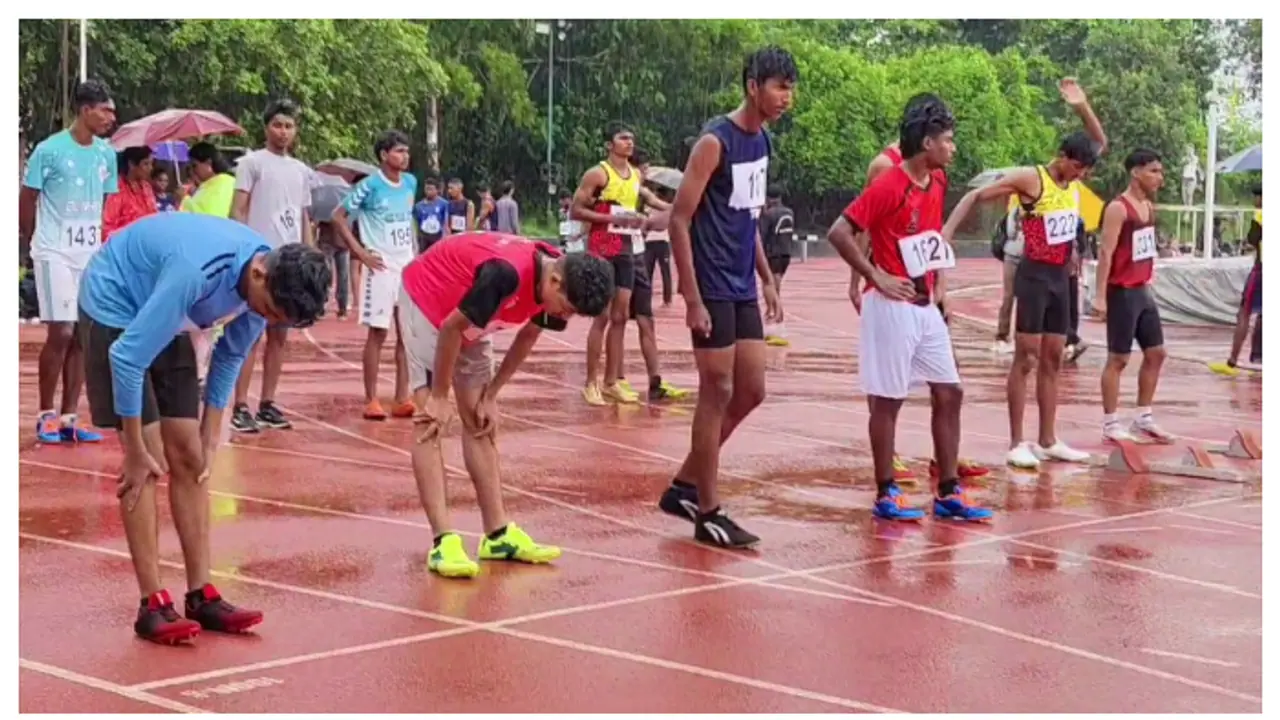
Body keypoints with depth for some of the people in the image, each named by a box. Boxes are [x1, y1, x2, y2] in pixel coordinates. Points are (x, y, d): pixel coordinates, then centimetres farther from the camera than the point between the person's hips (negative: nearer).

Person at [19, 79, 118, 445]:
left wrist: (97, 238, 12)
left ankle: (69, 418, 11)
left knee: (83, 336, 5)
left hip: (91, 254, 6)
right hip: (55, 253, -6)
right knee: (61, 333, -9)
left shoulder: (107, 154, 6)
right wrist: (32, 242, 6)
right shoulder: (50, 150, -10)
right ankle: (46, 415, 5)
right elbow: (27, 199, -2)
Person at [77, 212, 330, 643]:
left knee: (188, 456, 2)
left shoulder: (270, 282, -15)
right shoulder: (196, 272, -39)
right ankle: (153, 605, -8)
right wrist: (136, 451, -25)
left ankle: (201, 595, 7)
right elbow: (127, 357, -33)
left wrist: (210, 440, -1)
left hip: (165, 321, 7)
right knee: (149, 463, -13)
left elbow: (230, 358, 1)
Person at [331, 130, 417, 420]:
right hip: (382, 268, -6)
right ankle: (371, 400, 2)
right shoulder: (370, 186, -9)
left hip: (408, 267, 6)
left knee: (407, 334, 5)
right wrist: (360, 252, -9)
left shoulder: (411, 183, 8)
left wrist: (413, 252, 13)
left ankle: (402, 399, 10)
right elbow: (338, 216, -7)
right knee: (378, 333, -3)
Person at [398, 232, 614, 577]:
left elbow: (526, 338, 2)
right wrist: (439, 398, -19)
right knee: (430, 422, -15)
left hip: (467, 318, 8)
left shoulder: (553, 284, -16)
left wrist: (490, 396, 3)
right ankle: (443, 541, -20)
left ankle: (498, 535, 8)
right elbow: (451, 327, -28)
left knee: (479, 421, 6)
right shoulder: (507, 273, -40)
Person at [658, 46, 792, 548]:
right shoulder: (715, 142, -15)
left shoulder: (763, 142, 10)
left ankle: (685, 486, 22)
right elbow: (679, 220, -17)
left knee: (751, 392, 10)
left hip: (744, 289, 9)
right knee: (717, 394, -4)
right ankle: (708, 513, 6)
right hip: (713, 291, -9)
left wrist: (767, 280, 16)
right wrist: (692, 299, -20)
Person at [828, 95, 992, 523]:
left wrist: (939, 285, 14)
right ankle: (886, 495, 8)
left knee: (949, 394, 7)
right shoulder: (888, 186, -16)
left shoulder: (937, 182, 9)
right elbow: (839, 233, -19)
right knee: (888, 400, 0)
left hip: (926, 307, 8)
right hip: (893, 307, -8)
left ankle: (948, 493, 14)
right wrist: (877, 278, -16)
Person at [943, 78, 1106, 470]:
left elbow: (1101, 143, 19)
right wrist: (947, 231, -24)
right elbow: (976, 196, -12)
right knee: (1025, 358, -5)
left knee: (1053, 359, 10)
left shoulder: (1073, 180, 8)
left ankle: (1048, 441, 15)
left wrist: (1082, 107, 1)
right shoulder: (1030, 178, -13)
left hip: (1061, 277, 8)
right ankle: (1016, 444, -2)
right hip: (1035, 276, -7)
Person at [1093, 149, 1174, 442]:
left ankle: (1143, 418, 20)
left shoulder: (1150, 207, 11)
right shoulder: (1118, 208, -16)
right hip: (1122, 293, -9)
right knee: (1118, 359, -3)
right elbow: (1105, 252, -19)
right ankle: (1110, 423, 5)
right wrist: (1101, 296, -23)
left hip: (1143, 291, 9)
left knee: (1156, 354, 11)